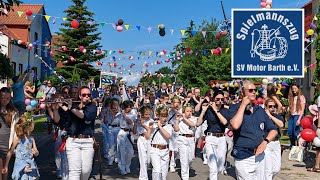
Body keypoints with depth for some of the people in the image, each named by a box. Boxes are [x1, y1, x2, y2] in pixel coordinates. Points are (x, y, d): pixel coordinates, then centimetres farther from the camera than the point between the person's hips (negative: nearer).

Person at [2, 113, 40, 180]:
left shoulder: (31, 139, 2)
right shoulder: (18, 139, -12)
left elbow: (36, 153, 7)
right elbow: (10, 152, -6)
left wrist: (35, 152, -18)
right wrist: (6, 166, -3)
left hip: (31, 166, 5)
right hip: (20, 168, -5)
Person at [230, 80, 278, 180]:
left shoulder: (260, 110, 11)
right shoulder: (235, 108, -4)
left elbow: (273, 130, 12)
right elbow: (235, 125, -24)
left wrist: (265, 142, -7)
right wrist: (243, 105, -15)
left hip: (260, 156, 5)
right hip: (243, 157, -5)